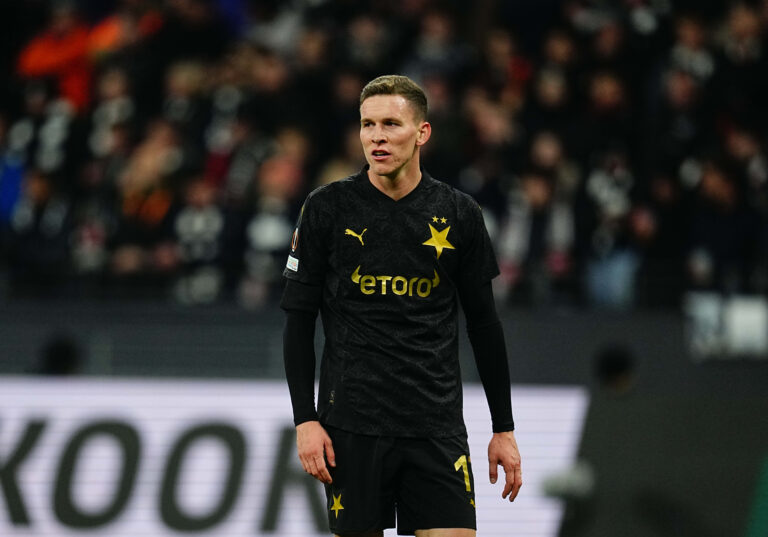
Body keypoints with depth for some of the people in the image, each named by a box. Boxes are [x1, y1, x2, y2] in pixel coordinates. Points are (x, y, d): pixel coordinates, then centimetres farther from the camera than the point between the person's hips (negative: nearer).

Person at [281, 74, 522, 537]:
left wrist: (504, 429, 10)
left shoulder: (459, 213, 5)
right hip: (351, 425, -1)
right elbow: (299, 320, 2)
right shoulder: (327, 208, 0)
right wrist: (306, 420, -6)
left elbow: (484, 323, 11)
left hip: (437, 427, 1)